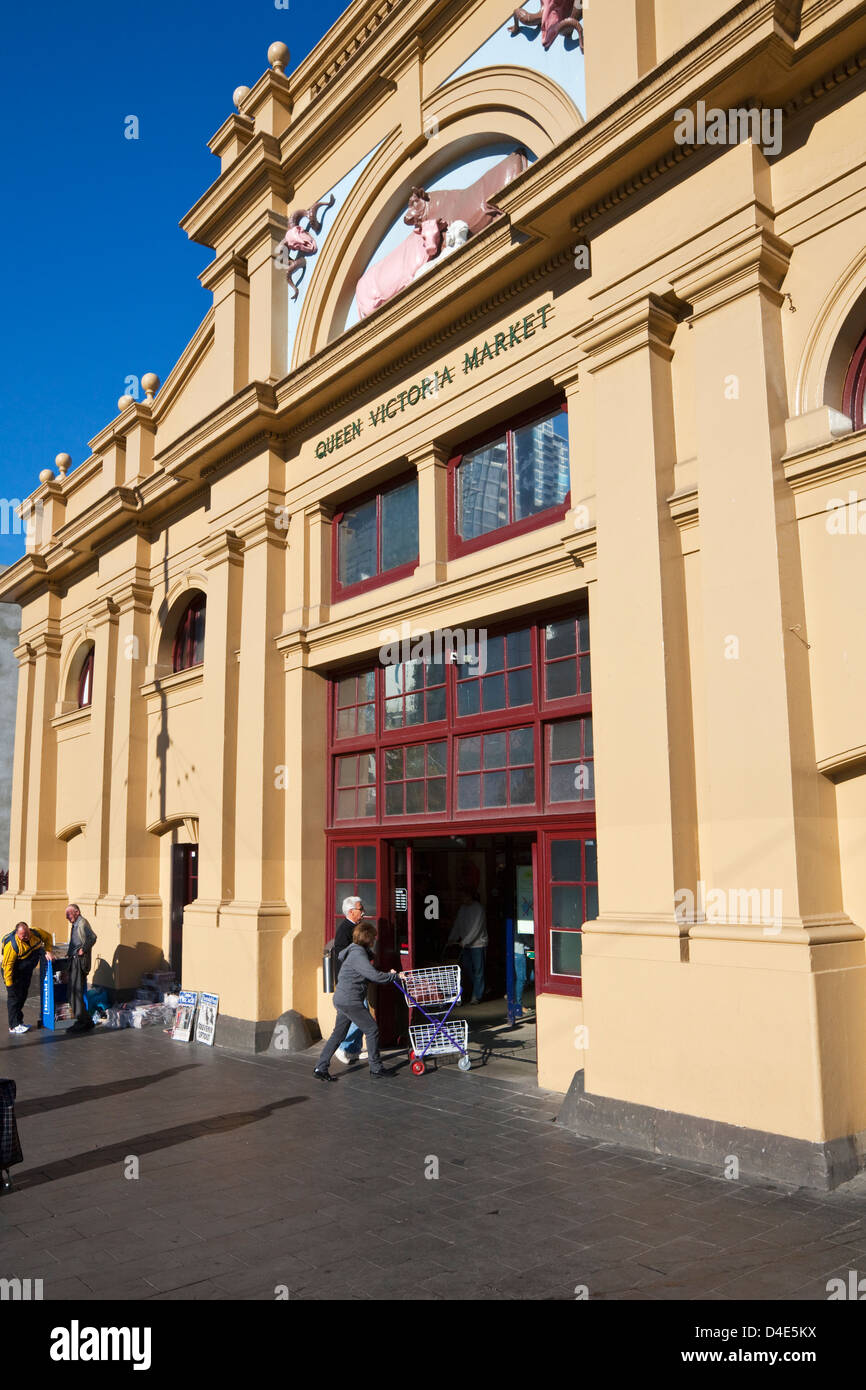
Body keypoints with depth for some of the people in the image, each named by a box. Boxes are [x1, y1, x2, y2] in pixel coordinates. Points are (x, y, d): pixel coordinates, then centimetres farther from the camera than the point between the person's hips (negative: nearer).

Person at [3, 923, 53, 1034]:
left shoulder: (35, 933, -16)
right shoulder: (12, 945, -32)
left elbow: (47, 937, 5)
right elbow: (7, 964, -26)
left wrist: (47, 952, -5)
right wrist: (9, 983, -24)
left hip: (27, 973, 7)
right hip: (15, 974, -7)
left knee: (22, 997, 15)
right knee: (14, 997, -7)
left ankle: (19, 1021, 27)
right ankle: (14, 1026, 0)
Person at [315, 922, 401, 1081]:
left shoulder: (357, 951, 15)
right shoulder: (358, 954, -18)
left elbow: (368, 976, 20)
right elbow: (374, 975, -24)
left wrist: (387, 974, 10)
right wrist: (395, 976, -12)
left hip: (342, 1000, 10)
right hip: (350, 1001, -10)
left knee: (339, 1034, 13)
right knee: (372, 1029, 0)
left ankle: (320, 1068, 14)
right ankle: (376, 1067, 9)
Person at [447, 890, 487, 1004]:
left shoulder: (479, 909, -11)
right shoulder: (462, 908, 10)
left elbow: (476, 929, -16)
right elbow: (457, 925, 12)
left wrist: (464, 942, -18)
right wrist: (450, 940, 4)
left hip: (477, 944, -7)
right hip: (465, 945, 7)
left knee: (478, 971, -2)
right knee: (466, 969, 5)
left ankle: (476, 996, 4)